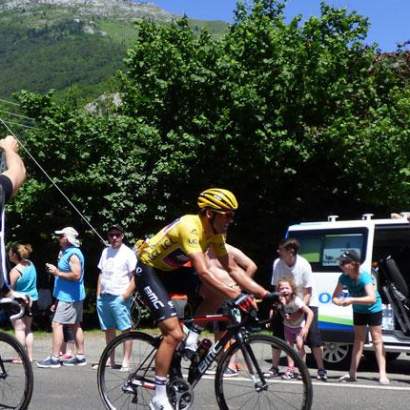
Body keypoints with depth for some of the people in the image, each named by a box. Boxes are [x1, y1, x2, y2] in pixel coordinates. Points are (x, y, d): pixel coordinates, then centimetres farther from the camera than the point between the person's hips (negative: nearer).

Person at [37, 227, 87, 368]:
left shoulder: (73, 254, -18)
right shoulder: (66, 252, 14)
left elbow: (76, 275, -26)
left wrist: (57, 272, -20)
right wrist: (56, 270, 10)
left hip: (69, 297, -11)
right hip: (72, 296, 11)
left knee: (57, 324, -10)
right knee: (75, 325, 12)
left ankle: (54, 358, -8)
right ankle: (80, 356, 18)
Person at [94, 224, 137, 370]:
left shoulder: (128, 253, -4)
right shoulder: (106, 251, 14)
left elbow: (135, 277, -8)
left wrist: (126, 295, -15)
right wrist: (98, 294, 13)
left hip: (119, 298, -6)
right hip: (104, 297, 7)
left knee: (126, 329, -6)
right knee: (108, 330, 12)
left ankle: (126, 362, -4)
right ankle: (110, 360, 21)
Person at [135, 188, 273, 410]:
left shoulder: (215, 233, -5)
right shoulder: (190, 226, -30)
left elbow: (232, 269, -3)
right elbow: (202, 272, -39)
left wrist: (263, 293, -12)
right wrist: (233, 294, -45)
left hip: (171, 270, 8)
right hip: (148, 269, -8)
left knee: (218, 291, -11)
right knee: (174, 333, -18)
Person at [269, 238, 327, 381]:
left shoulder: (304, 265, -23)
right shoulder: (277, 263, -17)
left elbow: (307, 293, -17)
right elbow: (277, 288, -8)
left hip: (305, 304, -3)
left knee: (313, 337, -10)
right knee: (278, 335, 1)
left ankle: (321, 369, 1)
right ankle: (275, 368, 13)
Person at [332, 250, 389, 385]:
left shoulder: (364, 277, -34)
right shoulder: (344, 278, -18)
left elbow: (372, 298, -47)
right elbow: (335, 296, -11)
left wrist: (352, 300, -52)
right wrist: (339, 301, -34)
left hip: (373, 309, -5)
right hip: (358, 310, 5)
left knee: (376, 339, -4)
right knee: (358, 339, 9)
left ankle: (382, 374, -4)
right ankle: (352, 373, 9)